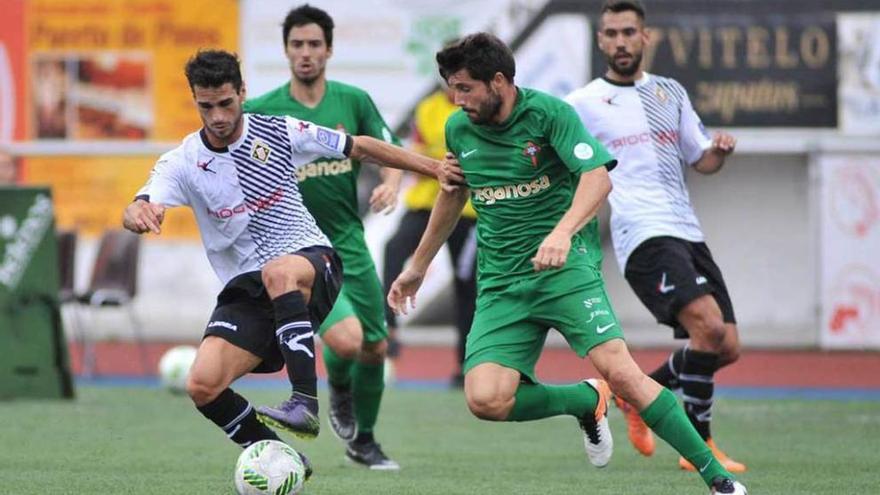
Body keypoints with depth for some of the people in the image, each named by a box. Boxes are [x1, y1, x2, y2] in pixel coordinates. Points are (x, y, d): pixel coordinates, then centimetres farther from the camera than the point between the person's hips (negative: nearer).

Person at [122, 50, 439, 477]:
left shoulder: (279, 132, -3)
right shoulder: (182, 162, -3)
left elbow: (361, 147, 9)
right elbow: (133, 214, -18)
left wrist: (434, 168, 9)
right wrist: (139, 215, -44)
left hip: (310, 260, -3)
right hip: (246, 288, 3)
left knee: (280, 272, -41)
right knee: (202, 386, -18)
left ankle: (305, 404, -40)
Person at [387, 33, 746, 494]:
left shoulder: (548, 112, -8)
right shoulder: (458, 129, 9)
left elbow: (598, 177, -18)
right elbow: (453, 196, 27)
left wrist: (562, 233, -36)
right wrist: (417, 267, 34)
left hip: (566, 267, -5)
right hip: (500, 284, 5)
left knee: (617, 369, -22)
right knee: (485, 399, -17)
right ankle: (587, 400, 10)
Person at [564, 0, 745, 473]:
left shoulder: (670, 92, 18)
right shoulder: (583, 104, 3)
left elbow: (701, 160, 23)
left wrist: (720, 150, 0)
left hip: (688, 233, 7)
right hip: (644, 234, -7)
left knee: (726, 349, 2)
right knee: (708, 325, -26)